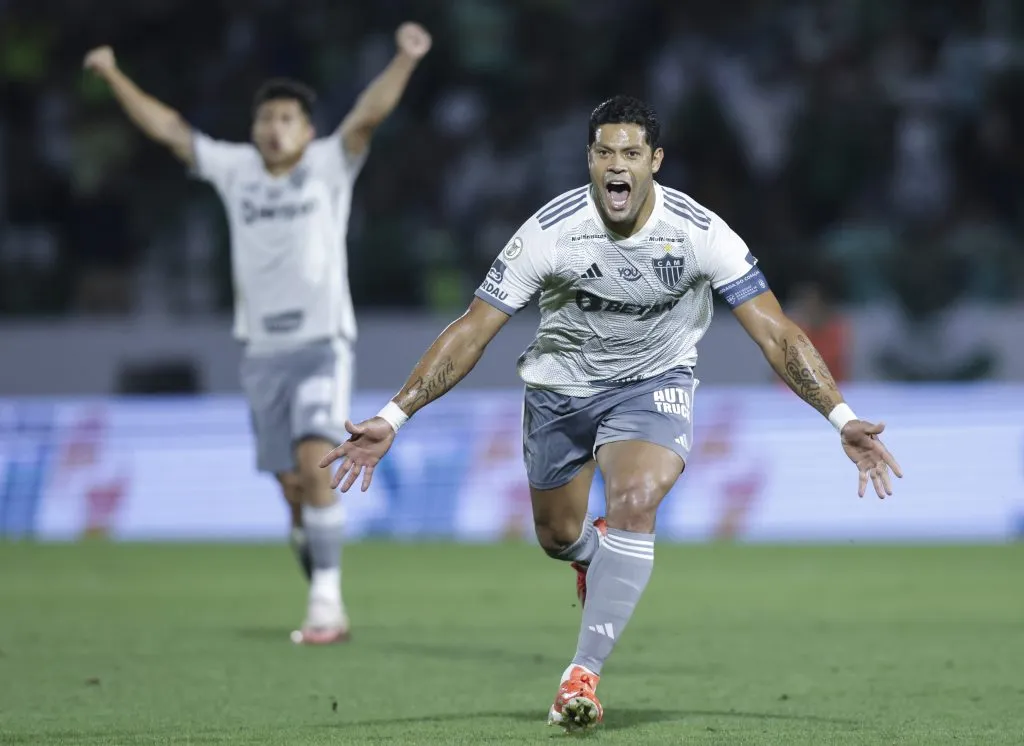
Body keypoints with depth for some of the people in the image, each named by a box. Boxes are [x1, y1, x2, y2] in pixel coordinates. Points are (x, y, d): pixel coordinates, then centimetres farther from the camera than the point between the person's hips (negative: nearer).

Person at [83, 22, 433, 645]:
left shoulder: (330, 164, -1)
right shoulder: (236, 169, 9)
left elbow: (370, 112, -16)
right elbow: (169, 128, 15)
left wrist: (405, 61, -31)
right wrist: (115, 76, 16)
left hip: (323, 343, -4)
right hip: (264, 352, 4)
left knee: (313, 464, -22)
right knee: (294, 491, 5)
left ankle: (326, 600, -20)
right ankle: (330, 613, 16)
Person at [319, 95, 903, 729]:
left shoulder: (701, 232, -23)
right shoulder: (550, 232, -23)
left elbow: (778, 334, -19)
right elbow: (471, 332, -18)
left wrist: (843, 419, -28)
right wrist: (392, 418, -23)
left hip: (655, 384, -2)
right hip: (561, 385, 2)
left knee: (634, 504, -28)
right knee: (558, 537, 13)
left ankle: (584, 674, -21)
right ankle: (598, 556, 55)